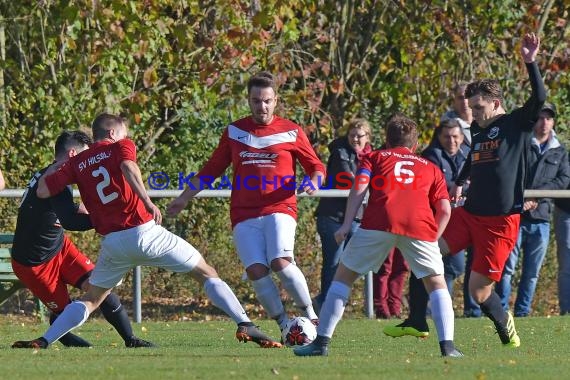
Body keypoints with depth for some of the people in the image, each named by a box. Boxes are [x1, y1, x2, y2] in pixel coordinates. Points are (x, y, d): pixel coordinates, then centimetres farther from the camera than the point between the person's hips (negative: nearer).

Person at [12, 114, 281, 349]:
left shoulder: (77, 163, 13)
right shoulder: (121, 146, 5)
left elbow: (42, 191, 8)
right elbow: (128, 167, -18)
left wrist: (59, 162, 25)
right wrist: (149, 204, -24)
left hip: (113, 242, 3)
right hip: (144, 232, -3)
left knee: (90, 301, 20)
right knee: (207, 274, 7)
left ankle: (43, 341, 4)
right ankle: (245, 326, -6)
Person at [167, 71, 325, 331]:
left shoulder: (291, 132, 6)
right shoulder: (234, 131, 13)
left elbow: (316, 167, 13)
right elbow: (211, 170, 22)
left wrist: (313, 182, -10)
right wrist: (183, 199, 22)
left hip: (279, 209, -2)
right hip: (244, 216, 2)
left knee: (281, 263, -25)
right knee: (256, 271, -17)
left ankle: (310, 317, -9)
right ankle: (286, 327, -7)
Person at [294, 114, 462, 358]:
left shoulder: (375, 158, 27)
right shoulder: (431, 168, 31)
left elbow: (360, 186, 7)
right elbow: (444, 210, 17)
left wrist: (347, 224, 1)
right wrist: (433, 238, 26)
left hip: (379, 223, -1)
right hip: (420, 227, 1)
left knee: (344, 276, 12)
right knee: (436, 284, 16)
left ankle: (322, 342, 7)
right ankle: (447, 345, -1)